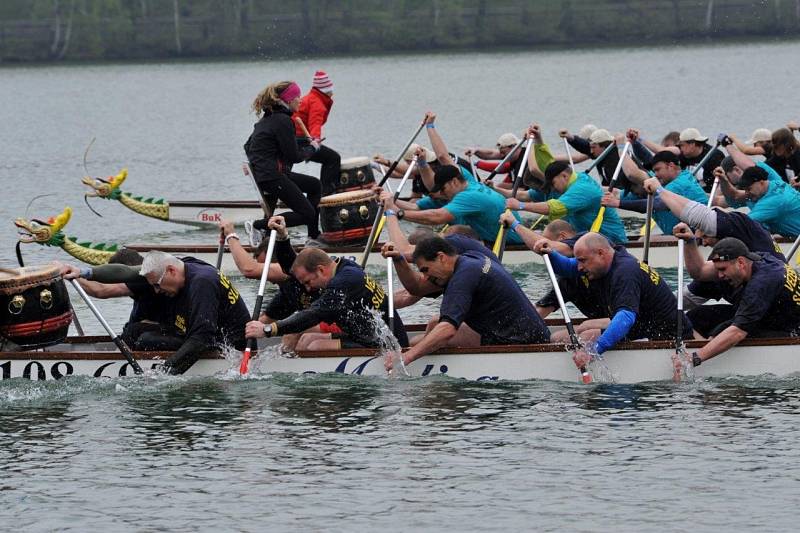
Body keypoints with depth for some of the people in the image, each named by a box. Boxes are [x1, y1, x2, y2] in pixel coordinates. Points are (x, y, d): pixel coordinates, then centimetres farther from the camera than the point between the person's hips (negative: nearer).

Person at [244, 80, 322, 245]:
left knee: (315, 185, 22)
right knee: (307, 214, -8)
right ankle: (258, 226, -13)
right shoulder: (282, 120, -16)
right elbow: (294, 156, -15)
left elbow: (248, 146, 21)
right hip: (272, 177, -10)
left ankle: (314, 237, 21)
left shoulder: (268, 118, 14)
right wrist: (313, 148, 2)